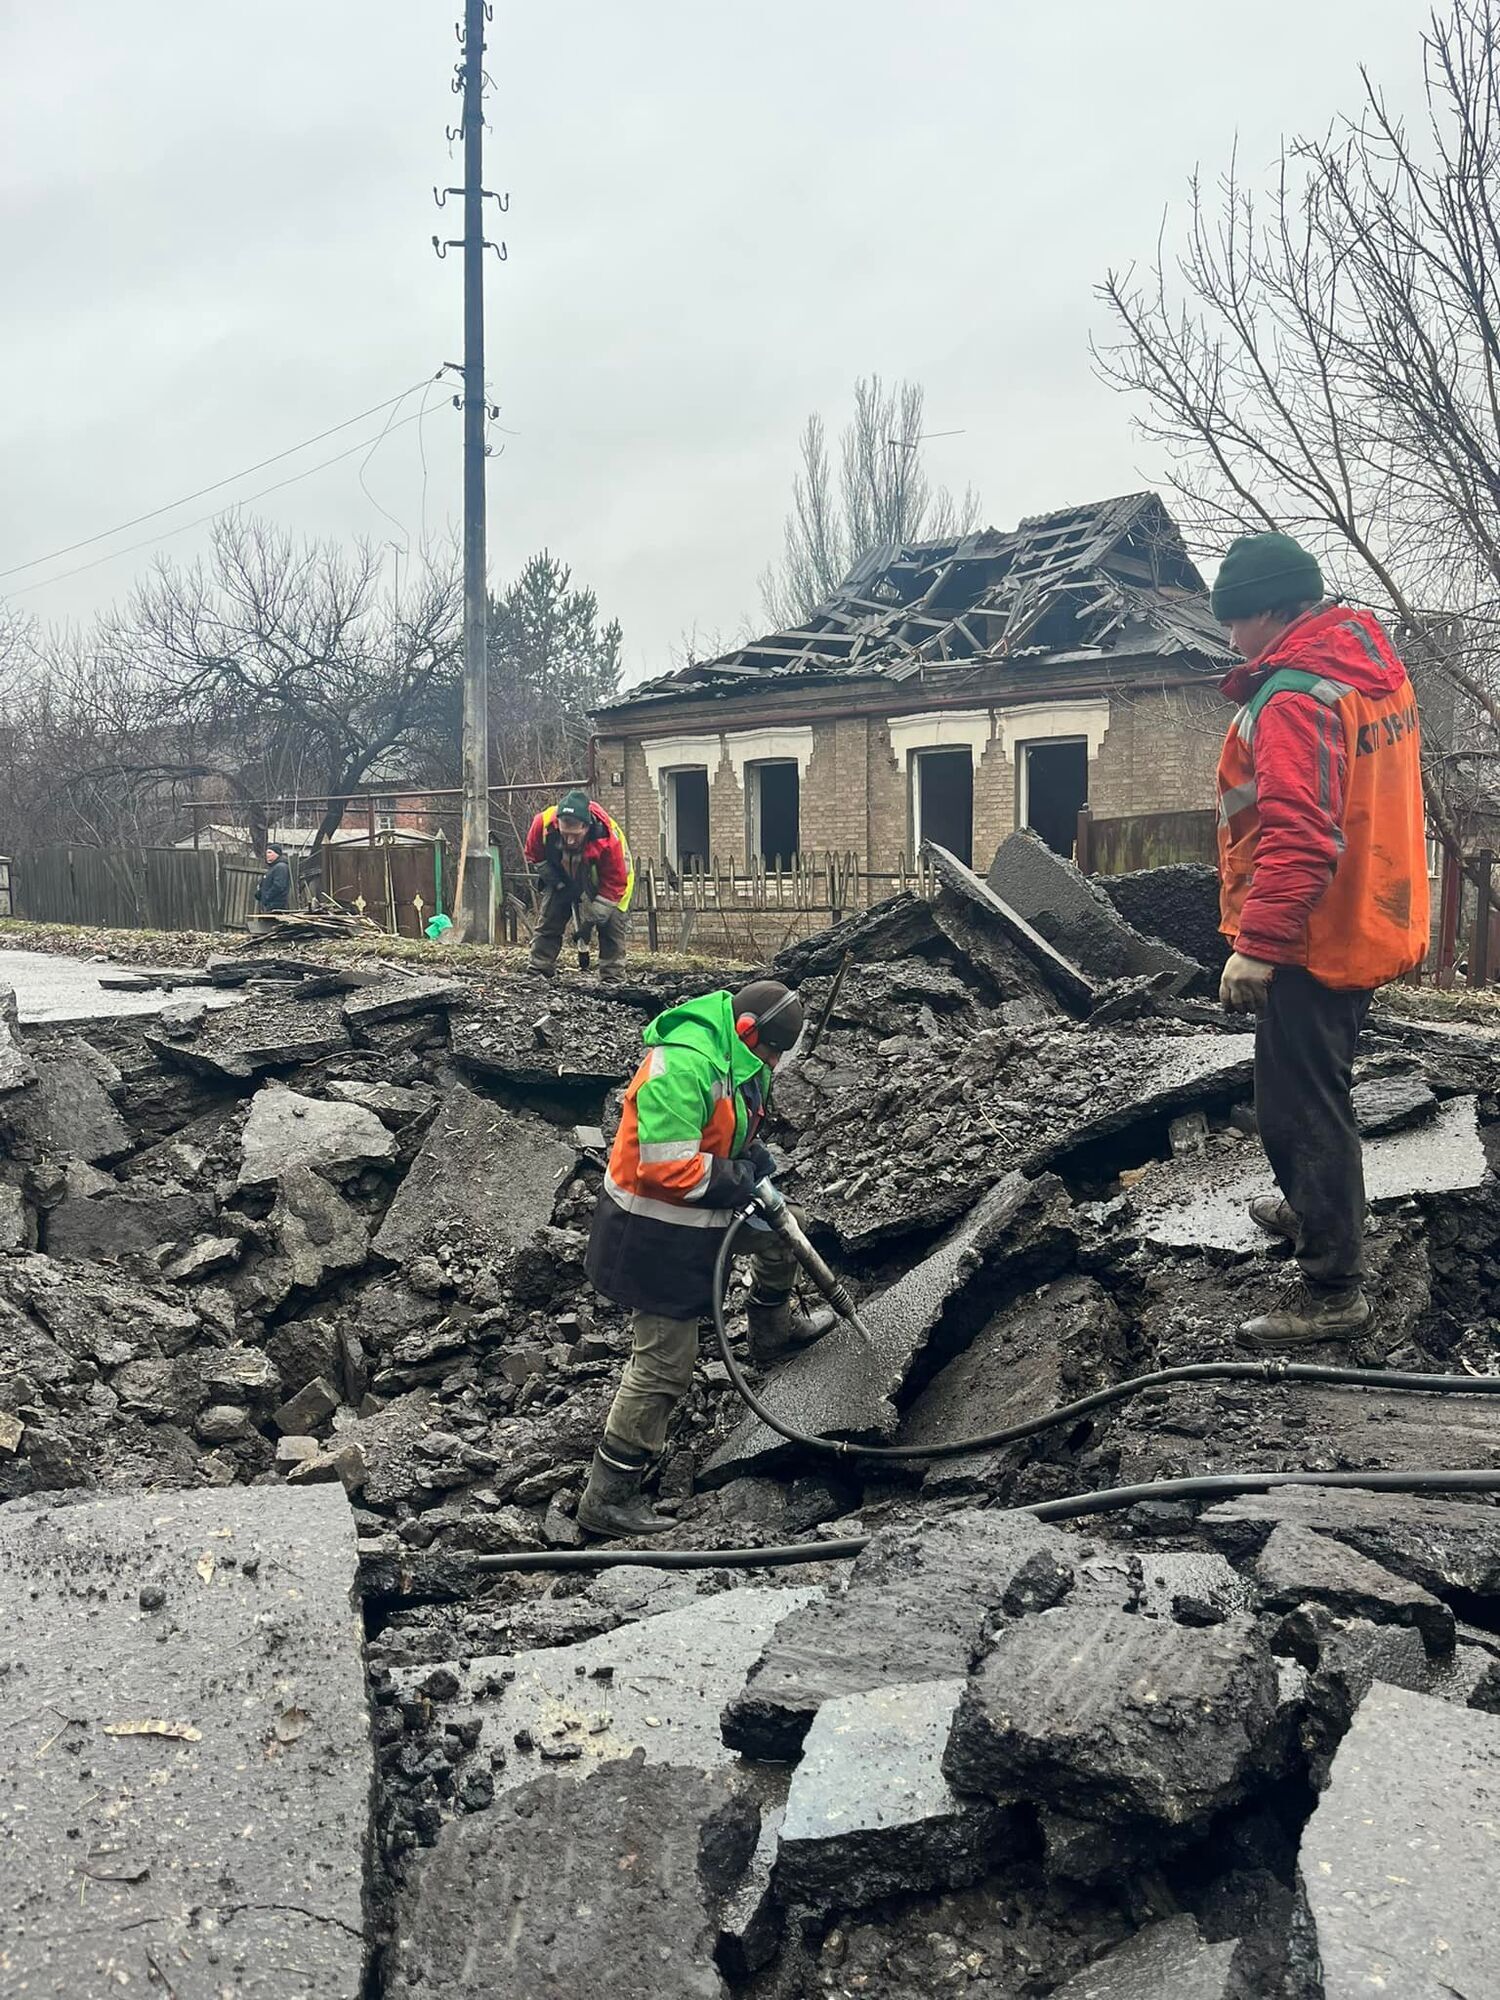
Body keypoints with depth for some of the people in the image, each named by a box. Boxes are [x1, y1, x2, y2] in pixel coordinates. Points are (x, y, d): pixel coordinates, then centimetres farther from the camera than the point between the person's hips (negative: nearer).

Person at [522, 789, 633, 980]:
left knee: (611, 923, -11)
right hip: (563, 880, 3)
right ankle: (536, 971, 7)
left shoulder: (609, 837, -42)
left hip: (602, 882, -2)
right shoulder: (543, 823, -35)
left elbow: (615, 883, -31)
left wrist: (590, 920, -31)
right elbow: (534, 855, -11)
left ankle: (611, 978, -7)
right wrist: (556, 882, -18)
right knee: (548, 920, 2)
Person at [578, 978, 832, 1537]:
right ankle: (607, 1498, 7)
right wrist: (738, 1178, -19)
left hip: (701, 1213, 9)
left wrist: (755, 1159, -1)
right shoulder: (681, 1067, -29)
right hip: (655, 1237, -9)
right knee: (663, 1368, -3)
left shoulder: (735, 1059, 2)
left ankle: (773, 1333, 46)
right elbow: (668, 1169, -33)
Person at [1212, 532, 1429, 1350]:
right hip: (1367, 923, 10)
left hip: (1312, 942, -10)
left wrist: (1257, 944, -30)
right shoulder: (1372, 666, 9)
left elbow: (1299, 836, -31)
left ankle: (1333, 1291, 3)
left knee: (1299, 1107, -3)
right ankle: (1310, 1209, 46)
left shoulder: (1295, 697, -22)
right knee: (1311, 1092, 26)